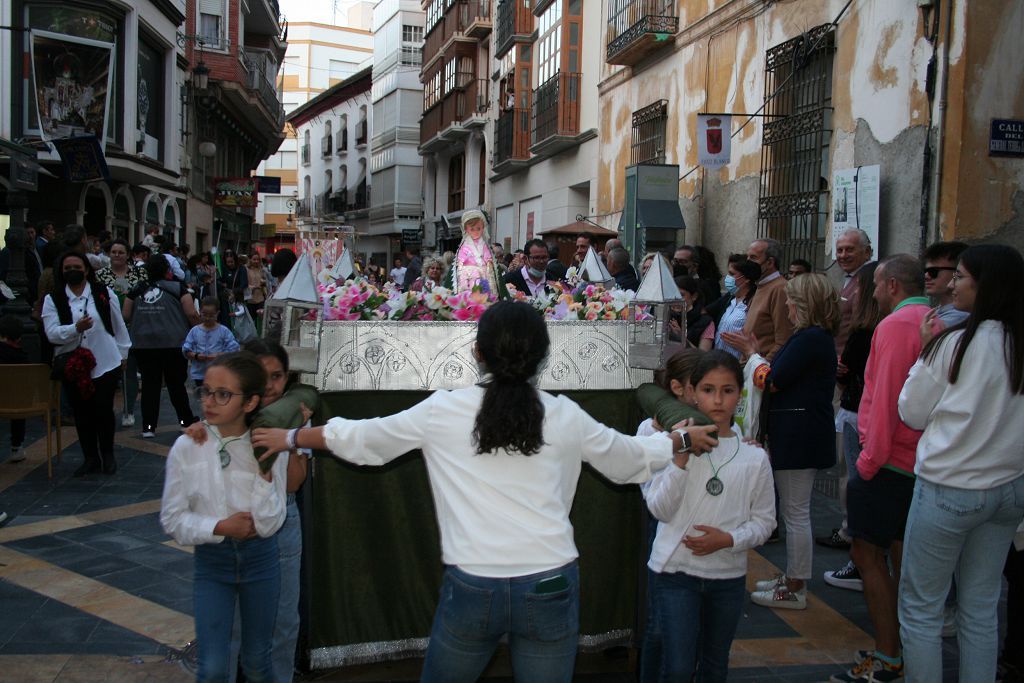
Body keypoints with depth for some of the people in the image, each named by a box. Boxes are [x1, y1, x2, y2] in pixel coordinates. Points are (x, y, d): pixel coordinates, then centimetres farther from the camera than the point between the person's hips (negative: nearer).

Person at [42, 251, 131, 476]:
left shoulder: (104, 294, 2)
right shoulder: (53, 299, 2)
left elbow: (119, 326, 9)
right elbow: (52, 333, -8)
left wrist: (122, 354, 10)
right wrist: (76, 328, -25)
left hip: (105, 363, -1)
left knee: (104, 411, 1)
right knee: (82, 414, 8)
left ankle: (107, 455, 20)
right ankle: (90, 458, 21)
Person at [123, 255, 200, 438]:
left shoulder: (137, 291, 5)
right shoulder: (177, 288, -3)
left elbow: (126, 316, 5)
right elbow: (191, 314, -8)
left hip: (143, 344, 2)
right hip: (173, 343, -2)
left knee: (149, 384, 5)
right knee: (176, 383, 10)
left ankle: (148, 426, 4)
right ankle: (186, 419, 21)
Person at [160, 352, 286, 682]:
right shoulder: (186, 447, -12)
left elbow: (269, 524, -16)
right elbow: (172, 518, -6)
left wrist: (265, 472, -26)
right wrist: (220, 527, -18)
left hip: (259, 559, 0)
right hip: (211, 560, 0)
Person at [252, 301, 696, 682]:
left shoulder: (443, 411, -3)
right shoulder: (566, 416, 0)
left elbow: (360, 438, 10)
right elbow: (631, 460, 16)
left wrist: (291, 438, 27)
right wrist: (681, 439, 36)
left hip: (472, 588, -1)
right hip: (550, 588, 1)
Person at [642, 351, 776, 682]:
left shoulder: (754, 457, -3)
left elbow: (764, 521, 2)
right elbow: (660, 509, -12)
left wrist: (727, 539, -15)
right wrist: (681, 460, -23)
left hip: (728, 576, 3)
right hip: (676, 571, -3)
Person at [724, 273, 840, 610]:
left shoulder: (810, 338, -18)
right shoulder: (816, 336, 14)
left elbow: (772, 381, -17)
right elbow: (783, 375, 12)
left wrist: (752, 352, -2)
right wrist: (754, 352, 15)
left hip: (799, 435, -11)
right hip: (797, 433, 11)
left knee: (796, 512, -1)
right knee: (794, 511, 18)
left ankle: (795, 589, 9)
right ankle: (792, 577, 28)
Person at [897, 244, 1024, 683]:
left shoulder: (955, 343, -15)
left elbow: (912, 413, -5)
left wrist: (925, 349, 1)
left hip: (948, 488, -6)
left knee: (920, 608, 6)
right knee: (981, 609, 16)